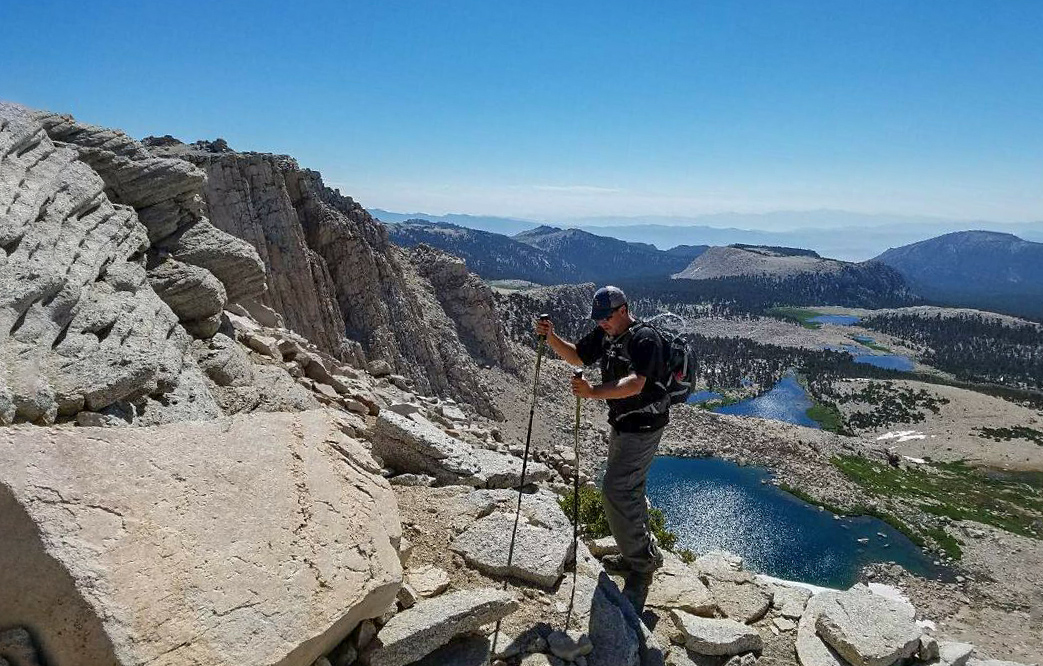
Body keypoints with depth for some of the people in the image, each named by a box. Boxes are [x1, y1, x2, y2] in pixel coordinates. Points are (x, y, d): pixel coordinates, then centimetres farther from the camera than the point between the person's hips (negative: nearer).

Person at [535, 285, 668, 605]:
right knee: (629, 489, 18)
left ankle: (642, 561, 3)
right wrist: (551, 338, -3)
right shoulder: (605, 334, 5)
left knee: (616, 489, -13)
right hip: (622, 423, 10)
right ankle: (641, 555, 35)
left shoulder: (645, 339, -22)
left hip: (643, 426, -10)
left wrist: (594, 392, -46)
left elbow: (635, 384, -34)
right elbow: (577, 356, 14)